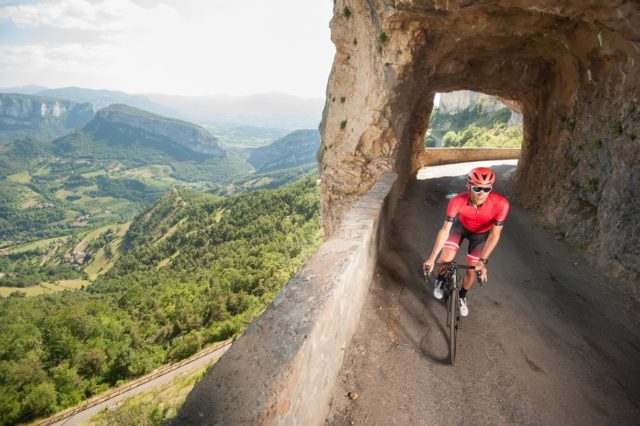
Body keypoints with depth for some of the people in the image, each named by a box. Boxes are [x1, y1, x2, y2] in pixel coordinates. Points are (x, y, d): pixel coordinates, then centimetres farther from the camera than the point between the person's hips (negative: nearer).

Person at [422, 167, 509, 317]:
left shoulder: (501, 204, -39)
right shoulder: (457, 201, -37)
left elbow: (494, 235, -29)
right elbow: (445, 229, -31)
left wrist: (483, 261, -35)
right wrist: (432, 258, -32)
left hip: (481, 233, 0)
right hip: (460, 226, 0)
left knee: (472, 270, 4)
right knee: (445, 259, -17)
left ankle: (462, 297, 36)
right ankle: (439, 280, 20)